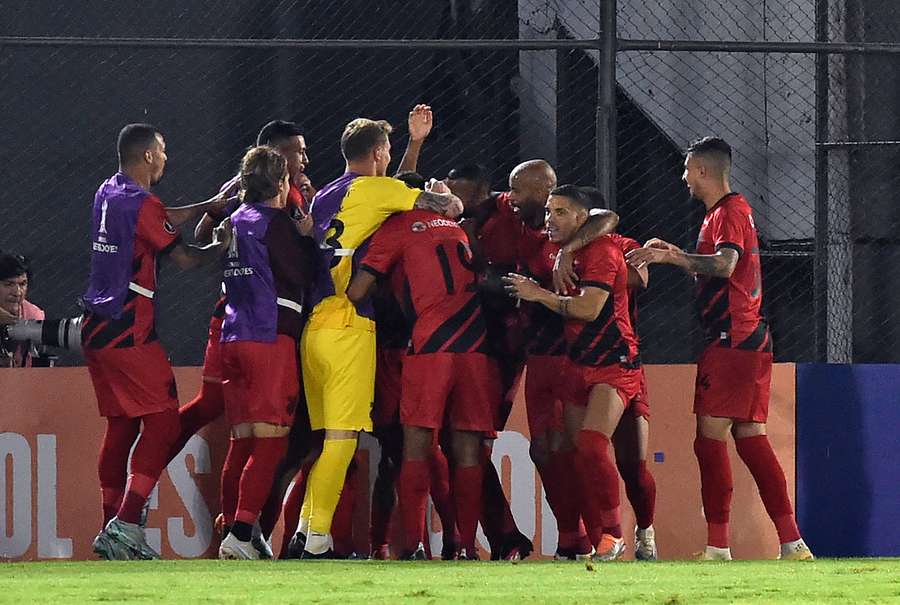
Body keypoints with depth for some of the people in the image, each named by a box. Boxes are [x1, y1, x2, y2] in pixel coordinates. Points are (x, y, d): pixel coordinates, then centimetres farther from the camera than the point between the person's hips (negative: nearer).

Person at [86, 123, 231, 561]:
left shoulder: (109, 193, 14)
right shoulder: (139, 203, -13)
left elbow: (164, 219, 28)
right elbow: (183, 258, -8)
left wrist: (213, 204, 29)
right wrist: (220, 246, 9)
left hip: (96, 328, 9)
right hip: (128, 333, -9)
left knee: (121, 426, 12)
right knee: (162, 422, -7)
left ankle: (111, 531, 11)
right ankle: (126, 524, -16)